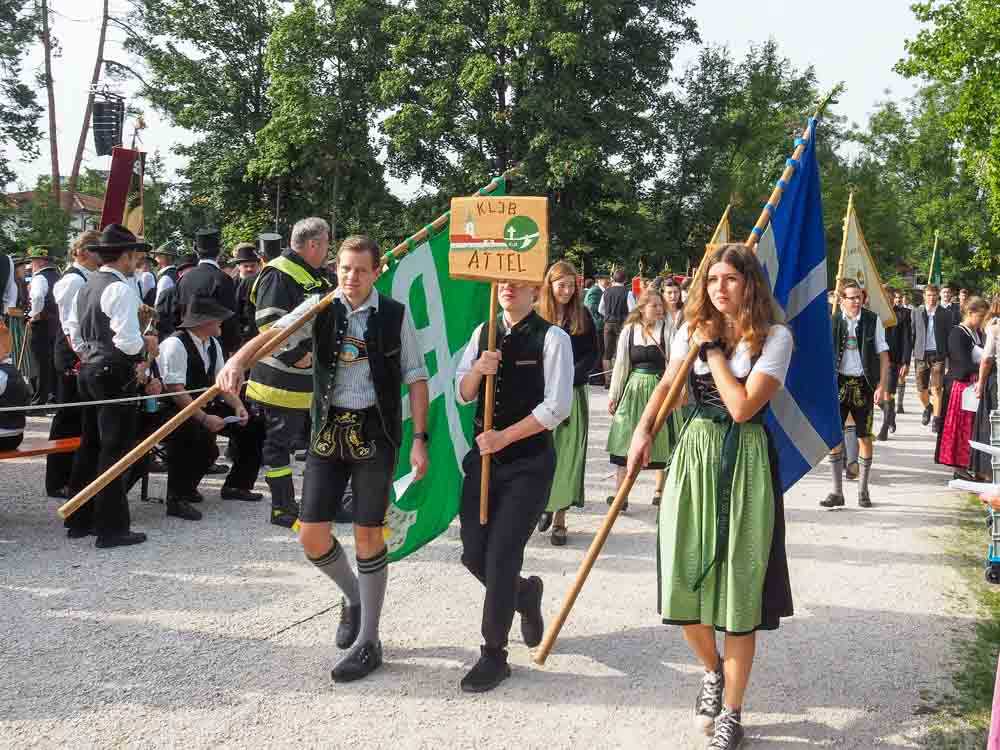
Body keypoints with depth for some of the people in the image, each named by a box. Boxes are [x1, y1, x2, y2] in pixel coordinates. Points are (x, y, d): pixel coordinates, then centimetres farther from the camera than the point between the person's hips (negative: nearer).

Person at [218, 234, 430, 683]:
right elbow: (275, 332, -15)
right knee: (312, 535, 2)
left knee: (367, 534, 0)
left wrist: (419, 438, -7)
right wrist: (238, 360, -35)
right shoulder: (321, 307, 1)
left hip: (375, 432, -2)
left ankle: (368, 642, 15)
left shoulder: (395, 316, -2)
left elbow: (415, 377, 1)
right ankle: (353, 597, 33)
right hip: (327, 431, 3)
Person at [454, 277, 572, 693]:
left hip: (529, 461, -5)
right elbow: (463, 394, 9)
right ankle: (524, 592, 38)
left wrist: (504, 437, -15)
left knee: (501, 555, -7)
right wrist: (478, 370, -13)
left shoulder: (552, 338, -10)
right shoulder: (483, 333, 8)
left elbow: (557, 407, -15)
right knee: (474, 554, 6)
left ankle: (494, 654, 10)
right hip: (484, 454, 6)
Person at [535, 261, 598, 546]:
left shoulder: (582, 316, 5)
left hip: (573, 393, 1)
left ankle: (560, 517, 4)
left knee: (568, 453, -1)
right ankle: (545, 504, 20)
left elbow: (593, 354, 5)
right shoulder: (535, 315, 1)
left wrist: (568, 378, -8)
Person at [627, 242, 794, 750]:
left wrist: (712, 349, -10)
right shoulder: (692, 330, 7)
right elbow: (666, 386, 20)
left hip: (745, 463, -3)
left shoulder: (775, 338, -7)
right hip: (694, 456, 4)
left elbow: (741, 407, -17)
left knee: (738, 587, 2)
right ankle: (713, 670, 34)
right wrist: (643, 430, 4)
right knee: (685, 580, 2)